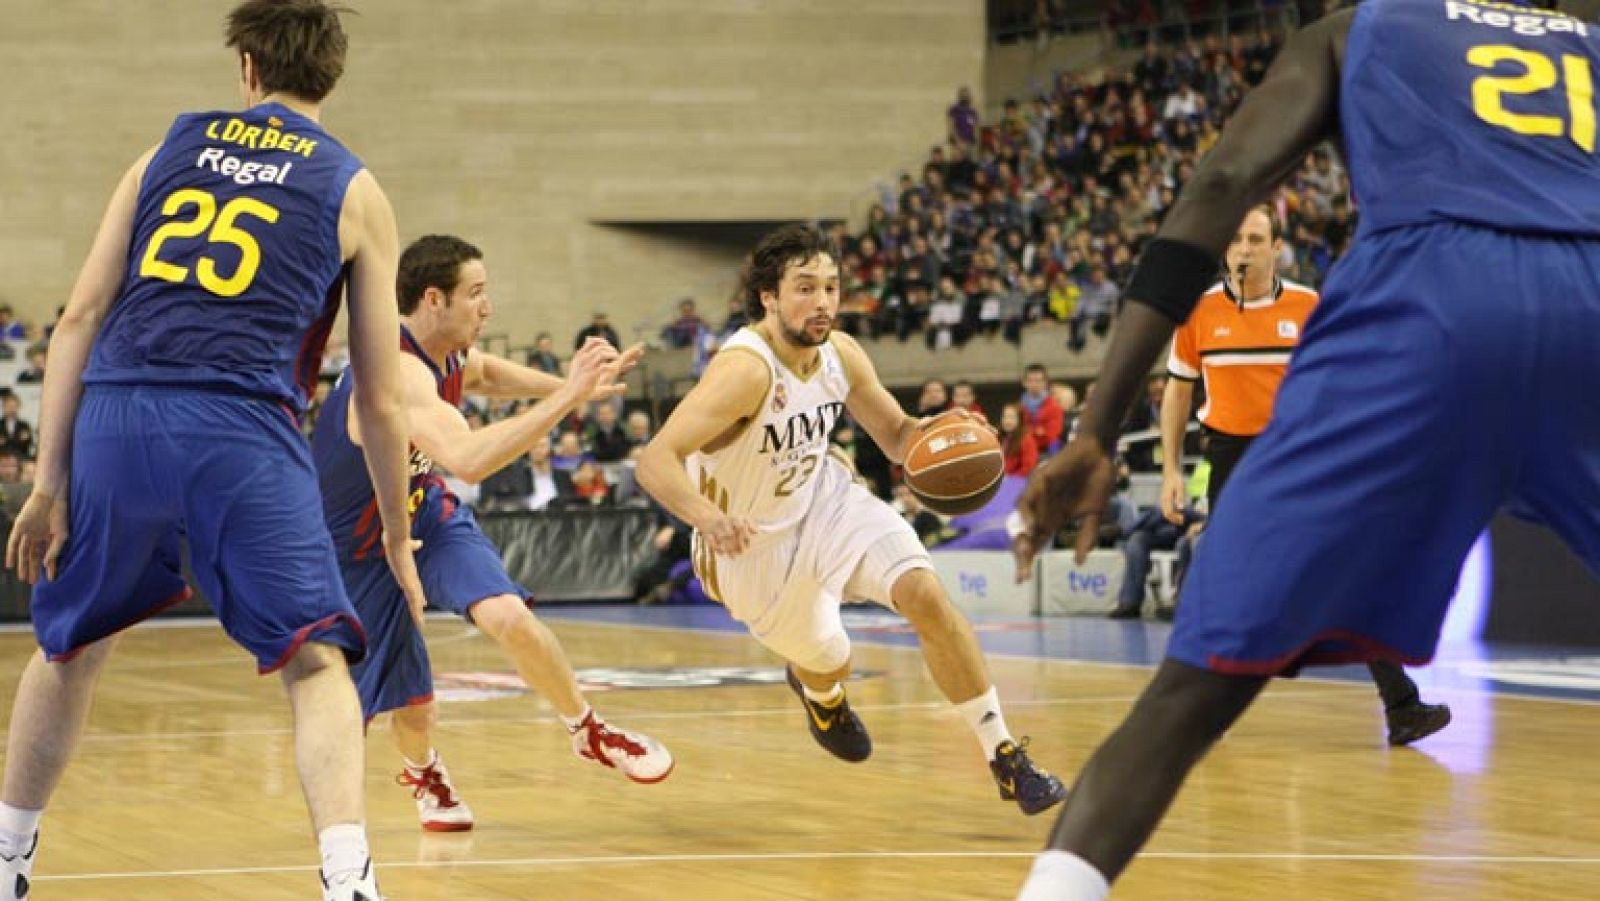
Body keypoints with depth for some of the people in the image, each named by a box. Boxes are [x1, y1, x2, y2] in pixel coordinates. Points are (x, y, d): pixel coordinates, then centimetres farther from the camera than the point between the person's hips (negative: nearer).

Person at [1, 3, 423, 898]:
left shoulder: (169, 149, 19)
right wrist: (398, 540, 22)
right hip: (243, 429, -3)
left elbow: (82, 317, 11)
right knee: (316, 661, 0)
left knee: (72, 646, 22)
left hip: (115, 418, 3)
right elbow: (381, 401, 11)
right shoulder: (355, 192, 13)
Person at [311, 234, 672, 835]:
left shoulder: (450, 355, -8)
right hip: (358, 544, -6)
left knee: (508, 616, -21)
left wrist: (567, 385, 4)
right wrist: (566, 398, -51)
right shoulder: (396, 371, -35)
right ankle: (422, 771, 38)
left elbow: (486, 373, 20)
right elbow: (469, 459, -52)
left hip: (426, 513, 6)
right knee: (413, 705, 1)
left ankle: (588, 732, 2)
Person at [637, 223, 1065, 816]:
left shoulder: (841, 354, -9)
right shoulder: (746, 369, -31)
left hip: (824, 499, 5)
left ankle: (1005, 758, -8)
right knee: (829, 663, 10)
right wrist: (706, 517, -59)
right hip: (754, 540, -5)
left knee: (925, 594, -15)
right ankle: (816, 688, 52)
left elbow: (897, 436, 6)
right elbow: (655, 460, -39)